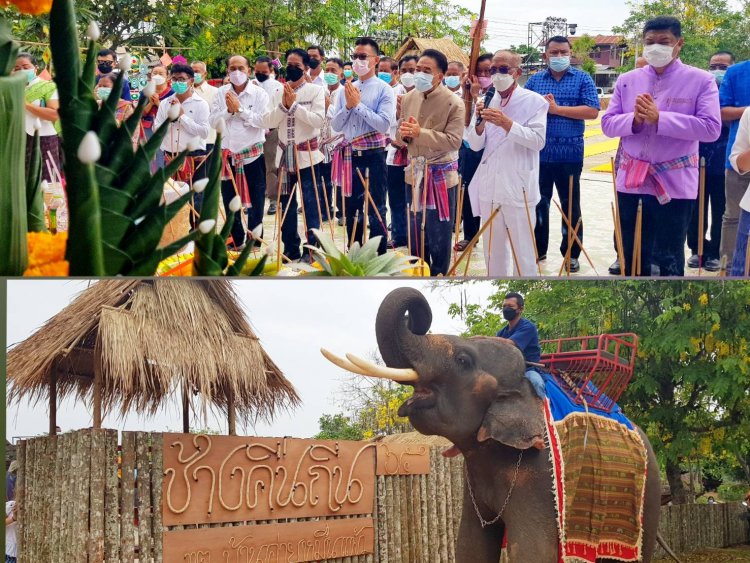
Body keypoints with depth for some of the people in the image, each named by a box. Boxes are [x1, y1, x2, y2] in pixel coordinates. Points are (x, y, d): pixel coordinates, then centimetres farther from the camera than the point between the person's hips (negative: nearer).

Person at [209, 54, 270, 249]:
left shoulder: (259, 94, -5)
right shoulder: (221, 93, 6)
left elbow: (264, 121, -16)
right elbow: (213, 121, 1)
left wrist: (240, 109, -17)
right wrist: (229, 110, -14)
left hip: (252, 154, -4)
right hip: (228, 154, 4)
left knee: (254, 203, 1)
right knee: (229, 202, 12)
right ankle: (236, 241, 25)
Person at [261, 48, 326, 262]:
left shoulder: (315, 90, -3)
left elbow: (318, 120, -16)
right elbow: (268, 122, 1)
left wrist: (294, 104, -15)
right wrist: (283, 104, -12)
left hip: (307, 154, -5)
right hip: (285, 154, 5)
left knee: (310, 203, -7)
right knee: (286, 202, 10)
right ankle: (290, 248, 18)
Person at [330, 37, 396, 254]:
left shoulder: (384, 90, -5)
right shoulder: (347, 89, 10)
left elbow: (384, 124, -17)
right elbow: (335, 125, 8)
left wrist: (358, 105, -14)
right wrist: (348, 106, -8)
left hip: (373, 156, -5)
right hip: (350, 156, 5)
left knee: (376, 211, -2)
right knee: (352, 209, 12)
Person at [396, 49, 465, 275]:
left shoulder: (454, 103, -13)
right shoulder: (409, 98, 3)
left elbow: (454, 140, -21)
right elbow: (401, 134, 9)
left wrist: (420, 133, -27)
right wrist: (404, 134, -16)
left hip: (441, 174, -5)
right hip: (414, 173, 5)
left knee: (439, 232, 4)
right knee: (415, 231, 15)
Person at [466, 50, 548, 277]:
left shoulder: (533, 101, -4)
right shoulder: (488, 102, 11)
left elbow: (538, 141, -15)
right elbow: (475, 145, 7)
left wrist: (507, 124, -26)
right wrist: (480, 123, -12)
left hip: (518, 188, -5)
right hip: (489, 187, 5)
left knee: (522, 251, -3)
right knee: (492, 250, 14)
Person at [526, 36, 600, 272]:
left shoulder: (582, 79, 0)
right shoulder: (534, 80, 10)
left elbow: (592, 111, -11)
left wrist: (557, 109, -14)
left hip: (569, 153, -3)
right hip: (539, 152, 3)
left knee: (570, 204, 5)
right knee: (538, 202, 9)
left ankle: (571, 254, 14)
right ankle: (538, 249, 21)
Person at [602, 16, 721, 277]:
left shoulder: (701, 80, -5)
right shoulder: (626, 81, 7)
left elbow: (711, 128, -15)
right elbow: (607, 124, 5)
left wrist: (659, 118, -21)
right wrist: (634, 119, -17)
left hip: (675, 184, -4)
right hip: (631, 181, 4)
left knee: (669, 260, 3)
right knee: (633, 256, 14)